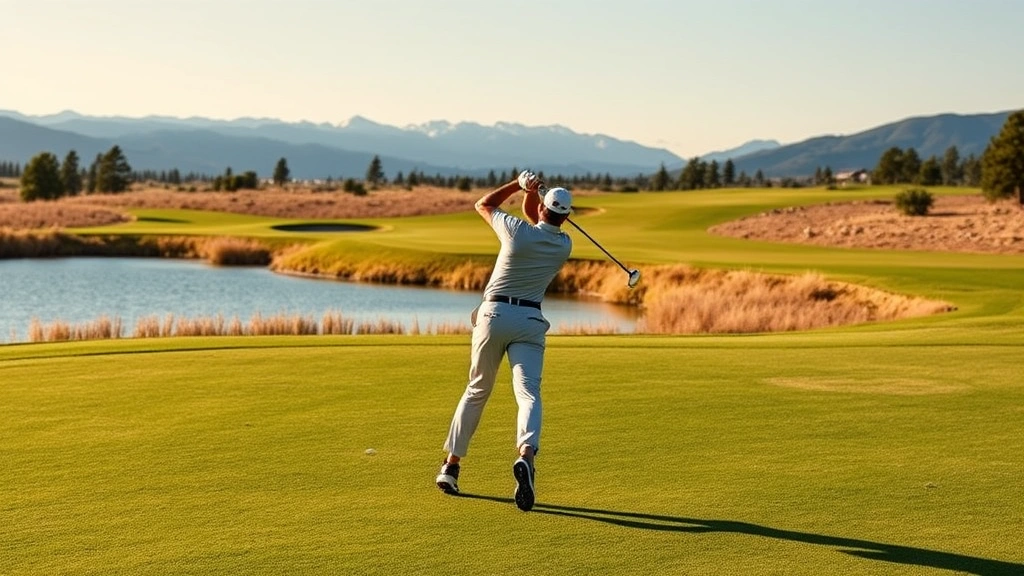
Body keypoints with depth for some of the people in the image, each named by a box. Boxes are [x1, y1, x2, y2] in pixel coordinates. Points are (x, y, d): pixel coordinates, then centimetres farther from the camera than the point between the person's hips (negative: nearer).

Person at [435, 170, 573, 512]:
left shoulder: (517, 231, -6)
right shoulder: (564, 246, 3)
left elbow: (483, 204, 13)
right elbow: (543, 226, 24)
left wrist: (521, 185, 13)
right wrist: (531, 193, 6)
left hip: (494, 315, 0)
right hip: (530, 320, 0)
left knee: (477, 391, 15)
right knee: (529, 393, -11)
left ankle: (451, 467, 20)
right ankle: (526, 455, -40)